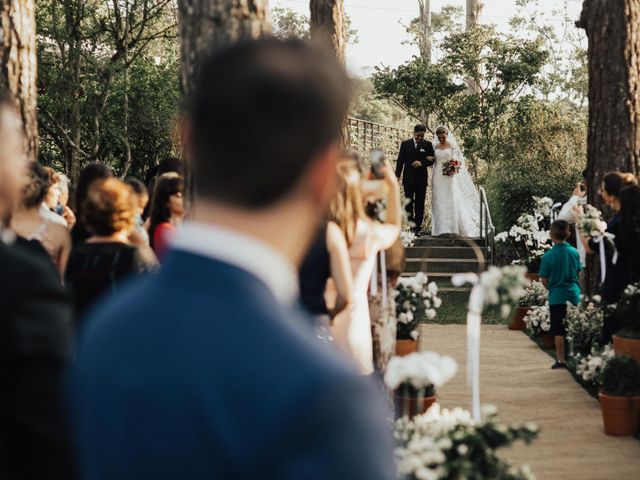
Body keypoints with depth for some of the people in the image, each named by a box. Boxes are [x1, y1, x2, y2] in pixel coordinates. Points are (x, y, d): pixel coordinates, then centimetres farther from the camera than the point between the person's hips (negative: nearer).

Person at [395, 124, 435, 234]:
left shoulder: (428, 145, 3)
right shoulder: (405, 144, 5)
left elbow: (432, 160, 2)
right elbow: (400, 160, 5)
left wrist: (421, 163, -15)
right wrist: (397, 175, -1)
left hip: (421, 178, -1)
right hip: (408, 178, 1)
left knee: (420, 204, 1)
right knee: (408, 203, 2)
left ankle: (418, 227, 4)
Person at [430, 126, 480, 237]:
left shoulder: (452, 146, 1)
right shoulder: (435, 147, 10)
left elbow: (458, 159, 1)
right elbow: (434, 161, 15)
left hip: (450, 176, -3)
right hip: (438, 177, 3)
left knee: (452, 200, -7)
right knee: (439, 201, -1)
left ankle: (453, 227, -4)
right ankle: (441, 227, 1)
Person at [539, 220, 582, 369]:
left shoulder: (548, 256, -11)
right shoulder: (574, 252, -2)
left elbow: (544, 280, -7)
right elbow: (579, 274, 8)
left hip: (557, 296, -3)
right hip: (574, 295, 3)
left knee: (558, 331, 4)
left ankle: (561, 360, 5)